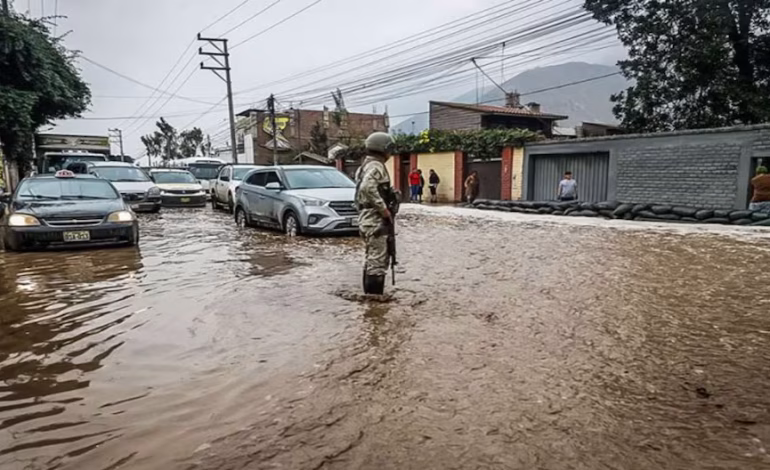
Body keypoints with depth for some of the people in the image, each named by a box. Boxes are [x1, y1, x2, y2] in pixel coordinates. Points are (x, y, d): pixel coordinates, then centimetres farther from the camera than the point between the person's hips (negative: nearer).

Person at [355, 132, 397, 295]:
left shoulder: (365, 165, 18)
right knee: (378, 260, -7)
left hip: (367, 219, 11)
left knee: (371, 259, 18)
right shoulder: (376, 166, -14)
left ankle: (369, 294, 27)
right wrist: (384, 209, -25)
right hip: (376, 220, -11)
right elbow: (368, 188, -30)